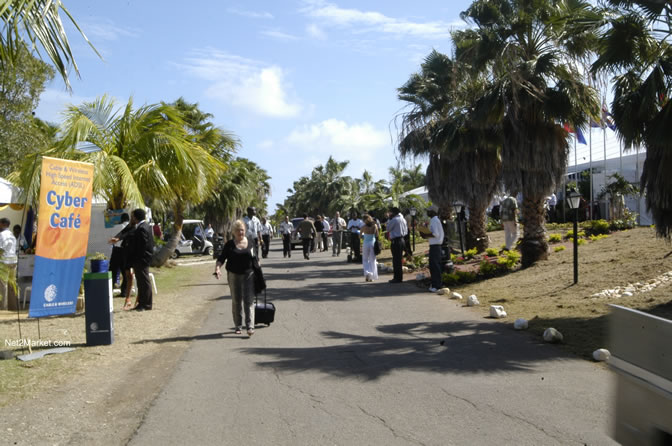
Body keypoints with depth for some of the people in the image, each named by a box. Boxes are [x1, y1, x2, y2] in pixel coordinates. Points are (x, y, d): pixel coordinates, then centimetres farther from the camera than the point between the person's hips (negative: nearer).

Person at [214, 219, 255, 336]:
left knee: (249, 300, -6)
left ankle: (250, 326, -7)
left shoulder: (250, 242, 5)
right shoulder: (230, 244, -1)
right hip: (234, 275, 0)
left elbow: (255, 259, 15)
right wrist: (217, 268, -21)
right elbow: (221, 258, -4)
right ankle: (238, 326, 19)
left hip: (248, 274, 0)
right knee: (236, 301, 8)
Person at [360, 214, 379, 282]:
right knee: (372, 260, 11)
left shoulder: (364, 227, -7)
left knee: (365, 260, 12)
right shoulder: (375, 226, -3)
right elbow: (377, 235, 3)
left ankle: (367, 273, -10)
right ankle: (372, 277, 12)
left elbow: (360, 235, 4)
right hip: (373, 243, 2)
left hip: (366, 243, -1)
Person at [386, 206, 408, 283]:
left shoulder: (394, 220, -14)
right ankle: (399, 277, 19)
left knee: (396, 260, -4)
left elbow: (388, 228, -4)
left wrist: (389, 219, 0)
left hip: (396, 241, -9)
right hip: (402, 239, 9)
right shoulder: (403, 219, 12)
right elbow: (406, 231, 15)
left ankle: (397, 278, -2)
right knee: (399, 259, 14)